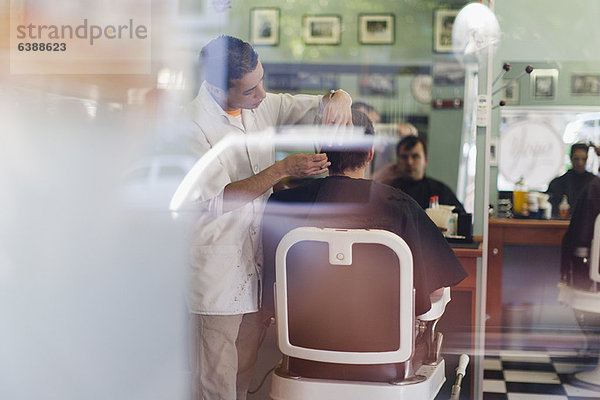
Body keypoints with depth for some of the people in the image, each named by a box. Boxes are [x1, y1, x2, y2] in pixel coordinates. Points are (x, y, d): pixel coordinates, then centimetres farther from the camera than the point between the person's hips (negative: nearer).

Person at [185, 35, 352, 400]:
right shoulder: (192, 123, -15)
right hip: (216, 271, -6)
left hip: (259, 259, 6)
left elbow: (319, 107, 14)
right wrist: (283, 170, -23)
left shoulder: (262, 105, 4)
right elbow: (218, 200, -18)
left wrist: (339, 97, -11)